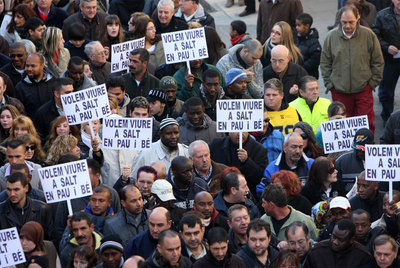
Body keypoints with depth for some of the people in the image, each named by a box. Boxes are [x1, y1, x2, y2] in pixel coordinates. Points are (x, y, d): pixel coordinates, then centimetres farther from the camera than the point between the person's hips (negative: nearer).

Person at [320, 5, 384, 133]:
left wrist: (373, 82, 1)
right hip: (339, 91, 1)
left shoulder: (368, 35, -3)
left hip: (363, 89, -1)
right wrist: (329, 83, 3)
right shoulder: (332, 36, 0)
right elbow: (325, 63, 9)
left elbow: (378, 62, 5)